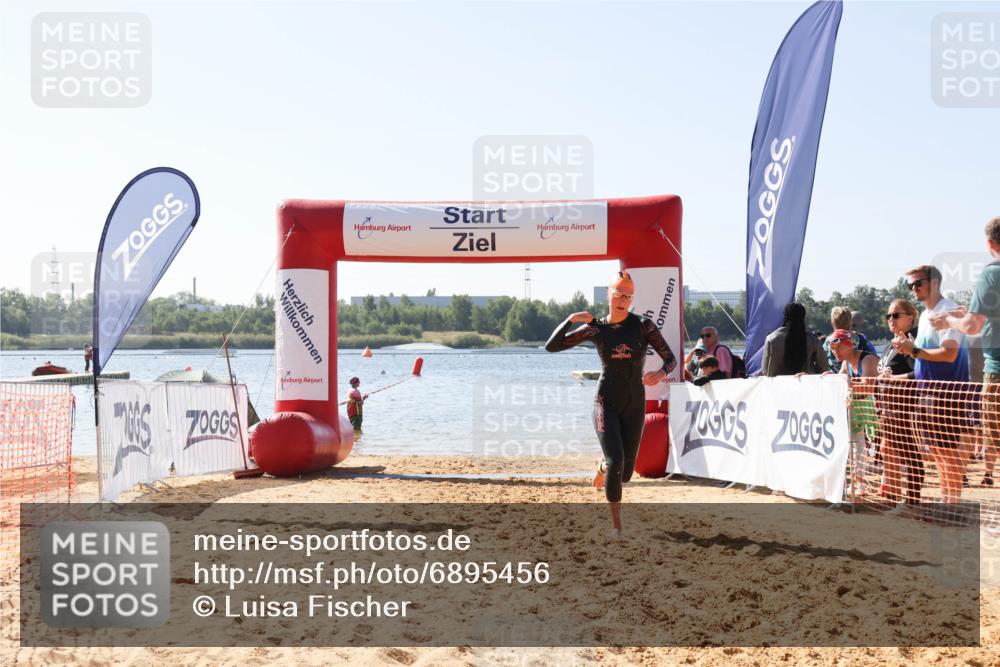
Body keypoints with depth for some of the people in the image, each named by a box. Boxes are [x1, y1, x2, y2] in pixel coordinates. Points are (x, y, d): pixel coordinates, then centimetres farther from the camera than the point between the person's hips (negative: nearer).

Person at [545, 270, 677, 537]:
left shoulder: (643, 325, -3)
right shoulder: (595, 329, 0)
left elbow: (671, 358, -5)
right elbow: (551, 346, 1)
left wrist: (662, 372, -28)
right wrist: (571, 319, -11)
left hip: (634, 405, 1)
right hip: (606, 402, -1)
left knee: (625, 473, 6)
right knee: (616, 462, -19)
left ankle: (603, 469, 45)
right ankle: (616, 525, -3)